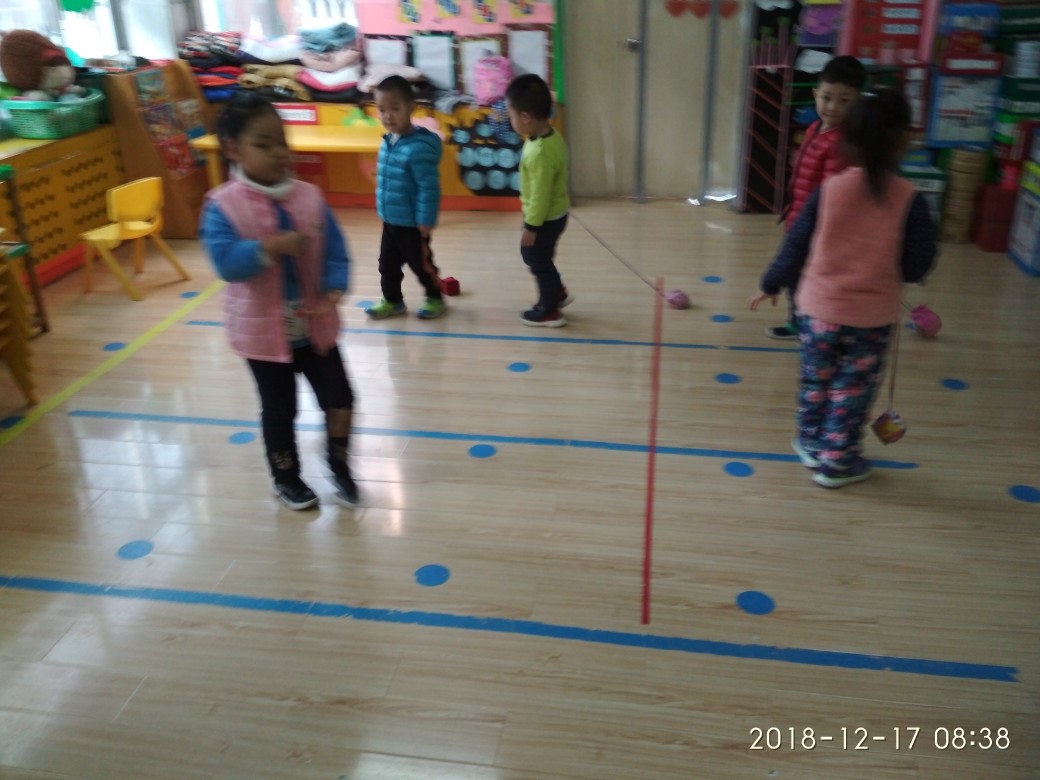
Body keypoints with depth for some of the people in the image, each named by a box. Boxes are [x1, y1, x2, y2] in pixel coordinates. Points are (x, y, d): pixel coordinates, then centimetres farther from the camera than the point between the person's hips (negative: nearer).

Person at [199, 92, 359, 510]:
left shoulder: (309, 196, -4)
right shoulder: (222, 205, -14)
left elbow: (335, 251, -3)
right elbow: (225, 262, -25)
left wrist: (333, 294, -18)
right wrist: (272, 247, -34)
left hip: (315, 324, 3)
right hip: (265, 329, -3)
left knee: (339, 396, 9)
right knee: (279, 409, 12)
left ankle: (339, 465, 34)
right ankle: (286, 478, 36)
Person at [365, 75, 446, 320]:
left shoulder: (419, 148, -24)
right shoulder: (387, 141, 2)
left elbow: (429, 189, -23)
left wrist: (425, 225, -21)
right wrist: (384, 213, 15)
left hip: (412, 225, -8)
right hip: (390, 222, 8)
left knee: (421, 265, 11)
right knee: (388, 264, 18)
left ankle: (434, 299, 31)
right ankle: (392, 301, 35)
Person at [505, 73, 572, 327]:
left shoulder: (540, 152, -32)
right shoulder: (551, 137, -1)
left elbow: (540, 194, -27)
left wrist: (531, 226, -18)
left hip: (545, 219, -9)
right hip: (553, 214, 9)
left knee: (539, 260, 9)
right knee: (534, 255, 25)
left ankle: (550, 311, 25)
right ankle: (557, 293, 40)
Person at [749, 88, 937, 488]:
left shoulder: (830, 188, -8)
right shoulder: (910, 199, -12)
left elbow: (795, 244, -1)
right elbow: (917, 266, -8)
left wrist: (771, 285, 12)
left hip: (819, 308, 2)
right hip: (873, 317, -2)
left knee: (815, 380, 20)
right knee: (852, 389, 13)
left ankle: (811, 443, 36)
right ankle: (836, 460, 23)